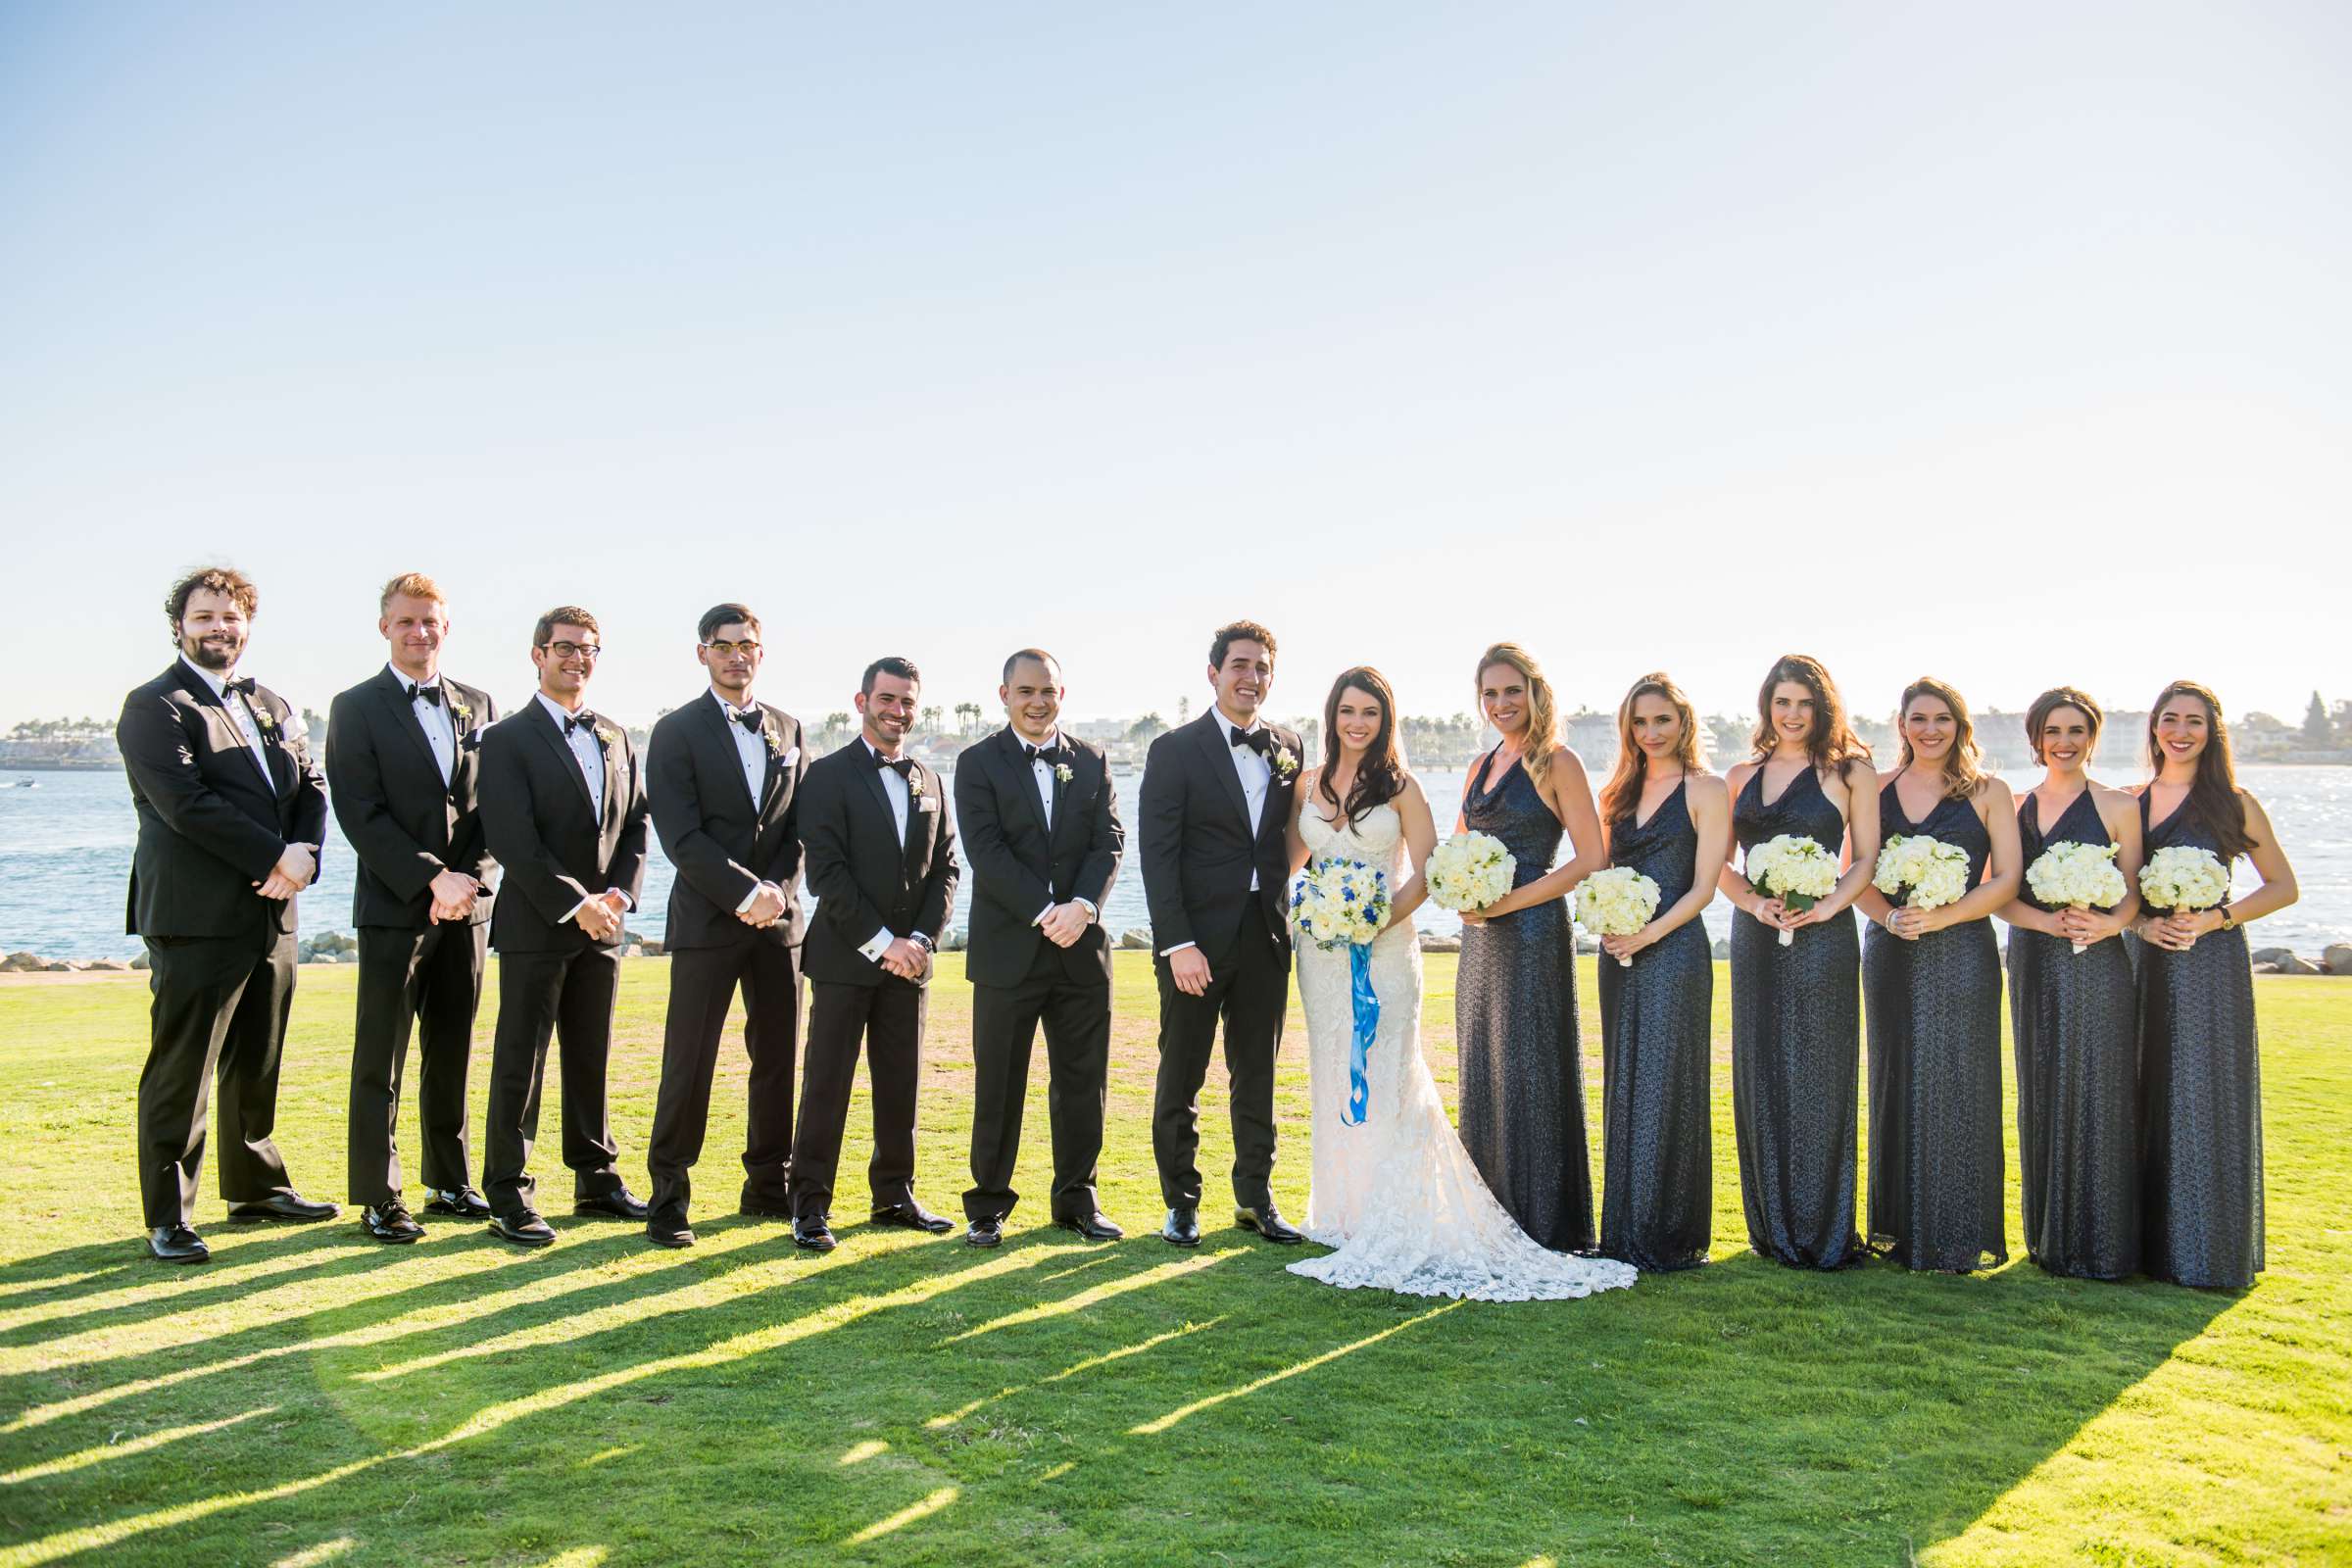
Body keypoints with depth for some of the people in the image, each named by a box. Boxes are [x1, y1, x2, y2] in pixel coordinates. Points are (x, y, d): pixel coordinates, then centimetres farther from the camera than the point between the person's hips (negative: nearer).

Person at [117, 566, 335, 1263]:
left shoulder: (272, 706, 18)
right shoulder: (153, 707, -5)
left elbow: (312, 786, 10)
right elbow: (187, 802, -17)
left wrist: (304, 852, -10)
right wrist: (275, 857, -17)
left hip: (271, 914, 7)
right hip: (196, 918, -7)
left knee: (258, 1066, 17)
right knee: (180, 1074, -1)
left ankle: (256, 1186, 30)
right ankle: (168, 1219, 7)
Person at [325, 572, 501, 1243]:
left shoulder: (478, 705, 12)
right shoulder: (357, 708, -1)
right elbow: (361, 814, -9)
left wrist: (471, 877, -7)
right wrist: (433, 878, -16)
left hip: (466, 907, 4)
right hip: (394, 908, -4)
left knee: (452, 1055, 11)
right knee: (382, 1061, 1)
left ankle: (450, 1182, 21)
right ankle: (379, 1198, 8)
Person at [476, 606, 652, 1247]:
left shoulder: (615, 738, 14)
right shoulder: (508, 739, -5)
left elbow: (636, 824, 13)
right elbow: (512, 840, -13)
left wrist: (621, 893, -4)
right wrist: (574, 903, -17)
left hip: (601, 927, 6)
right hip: (535, 926, -5)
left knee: (592, 1058, 12)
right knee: (520, 1063, 0)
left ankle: (596, 1180, 21)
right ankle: (508, 1195, 7)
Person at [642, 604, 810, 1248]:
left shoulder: (787, 729, 13)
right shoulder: (677, 731, -2)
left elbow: (799, 824, 10)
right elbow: (681, 836, -10)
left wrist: (777, 891, -6)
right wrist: (747, 893, -16)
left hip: (777, 917, 5)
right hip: (706, 921, -5)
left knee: (778, 1056, 9)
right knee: (688, 1063, -4)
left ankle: (769, 1184, 21)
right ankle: (668, 1198, 6)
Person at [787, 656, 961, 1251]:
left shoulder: (927, 782, 13)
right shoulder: (827, 776, -4)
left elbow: (945, 868, 11)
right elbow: (827, 871, -12)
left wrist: (921, 938, -4)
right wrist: (882, 941, -15)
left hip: (909, 957, 5)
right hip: (845, 956, -5)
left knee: (902, 1083, 9)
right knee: (827, 1083, -1)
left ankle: (894, 1194, 20)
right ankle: (810, 1203, 6)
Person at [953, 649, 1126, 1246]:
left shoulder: (1091, 762, 11)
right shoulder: (977, 764, 1)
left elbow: (1109, 842, 2)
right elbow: (987, 852, -10)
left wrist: (1082, 905, -15)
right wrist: (1044, 913, -18)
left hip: (1081, 949, 3)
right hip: (1007, 949, -3)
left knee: (1083, 1083, 8)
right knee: (998, 1085, 4)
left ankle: (1076, 1200, 21)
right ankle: (988, 1206, 15)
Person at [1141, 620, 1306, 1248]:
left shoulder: (1289, 748, 8)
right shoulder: (1175, 750, -5)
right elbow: (1157, 856, -10)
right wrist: (1178, 944, -17)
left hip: (1266, 937, 4)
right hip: (1197, 938, -4)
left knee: (1257, 1077, 13)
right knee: (1181, 1078, 6)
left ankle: (1256, 1198, 24)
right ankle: (1181, 1202, 20)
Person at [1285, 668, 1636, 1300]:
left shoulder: (1400, 788, -3)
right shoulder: (1309, 785, 8)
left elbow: (1426, 873, -6)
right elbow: (1292, 860, 17)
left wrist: (1376, 920, -17)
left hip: (1384, 949, -4)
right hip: (1321, 952, 4)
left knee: (1382, 1078, -6)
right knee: (1332, 1077, 9)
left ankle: (1391, 1226, 0)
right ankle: (1344, 1212, 20)